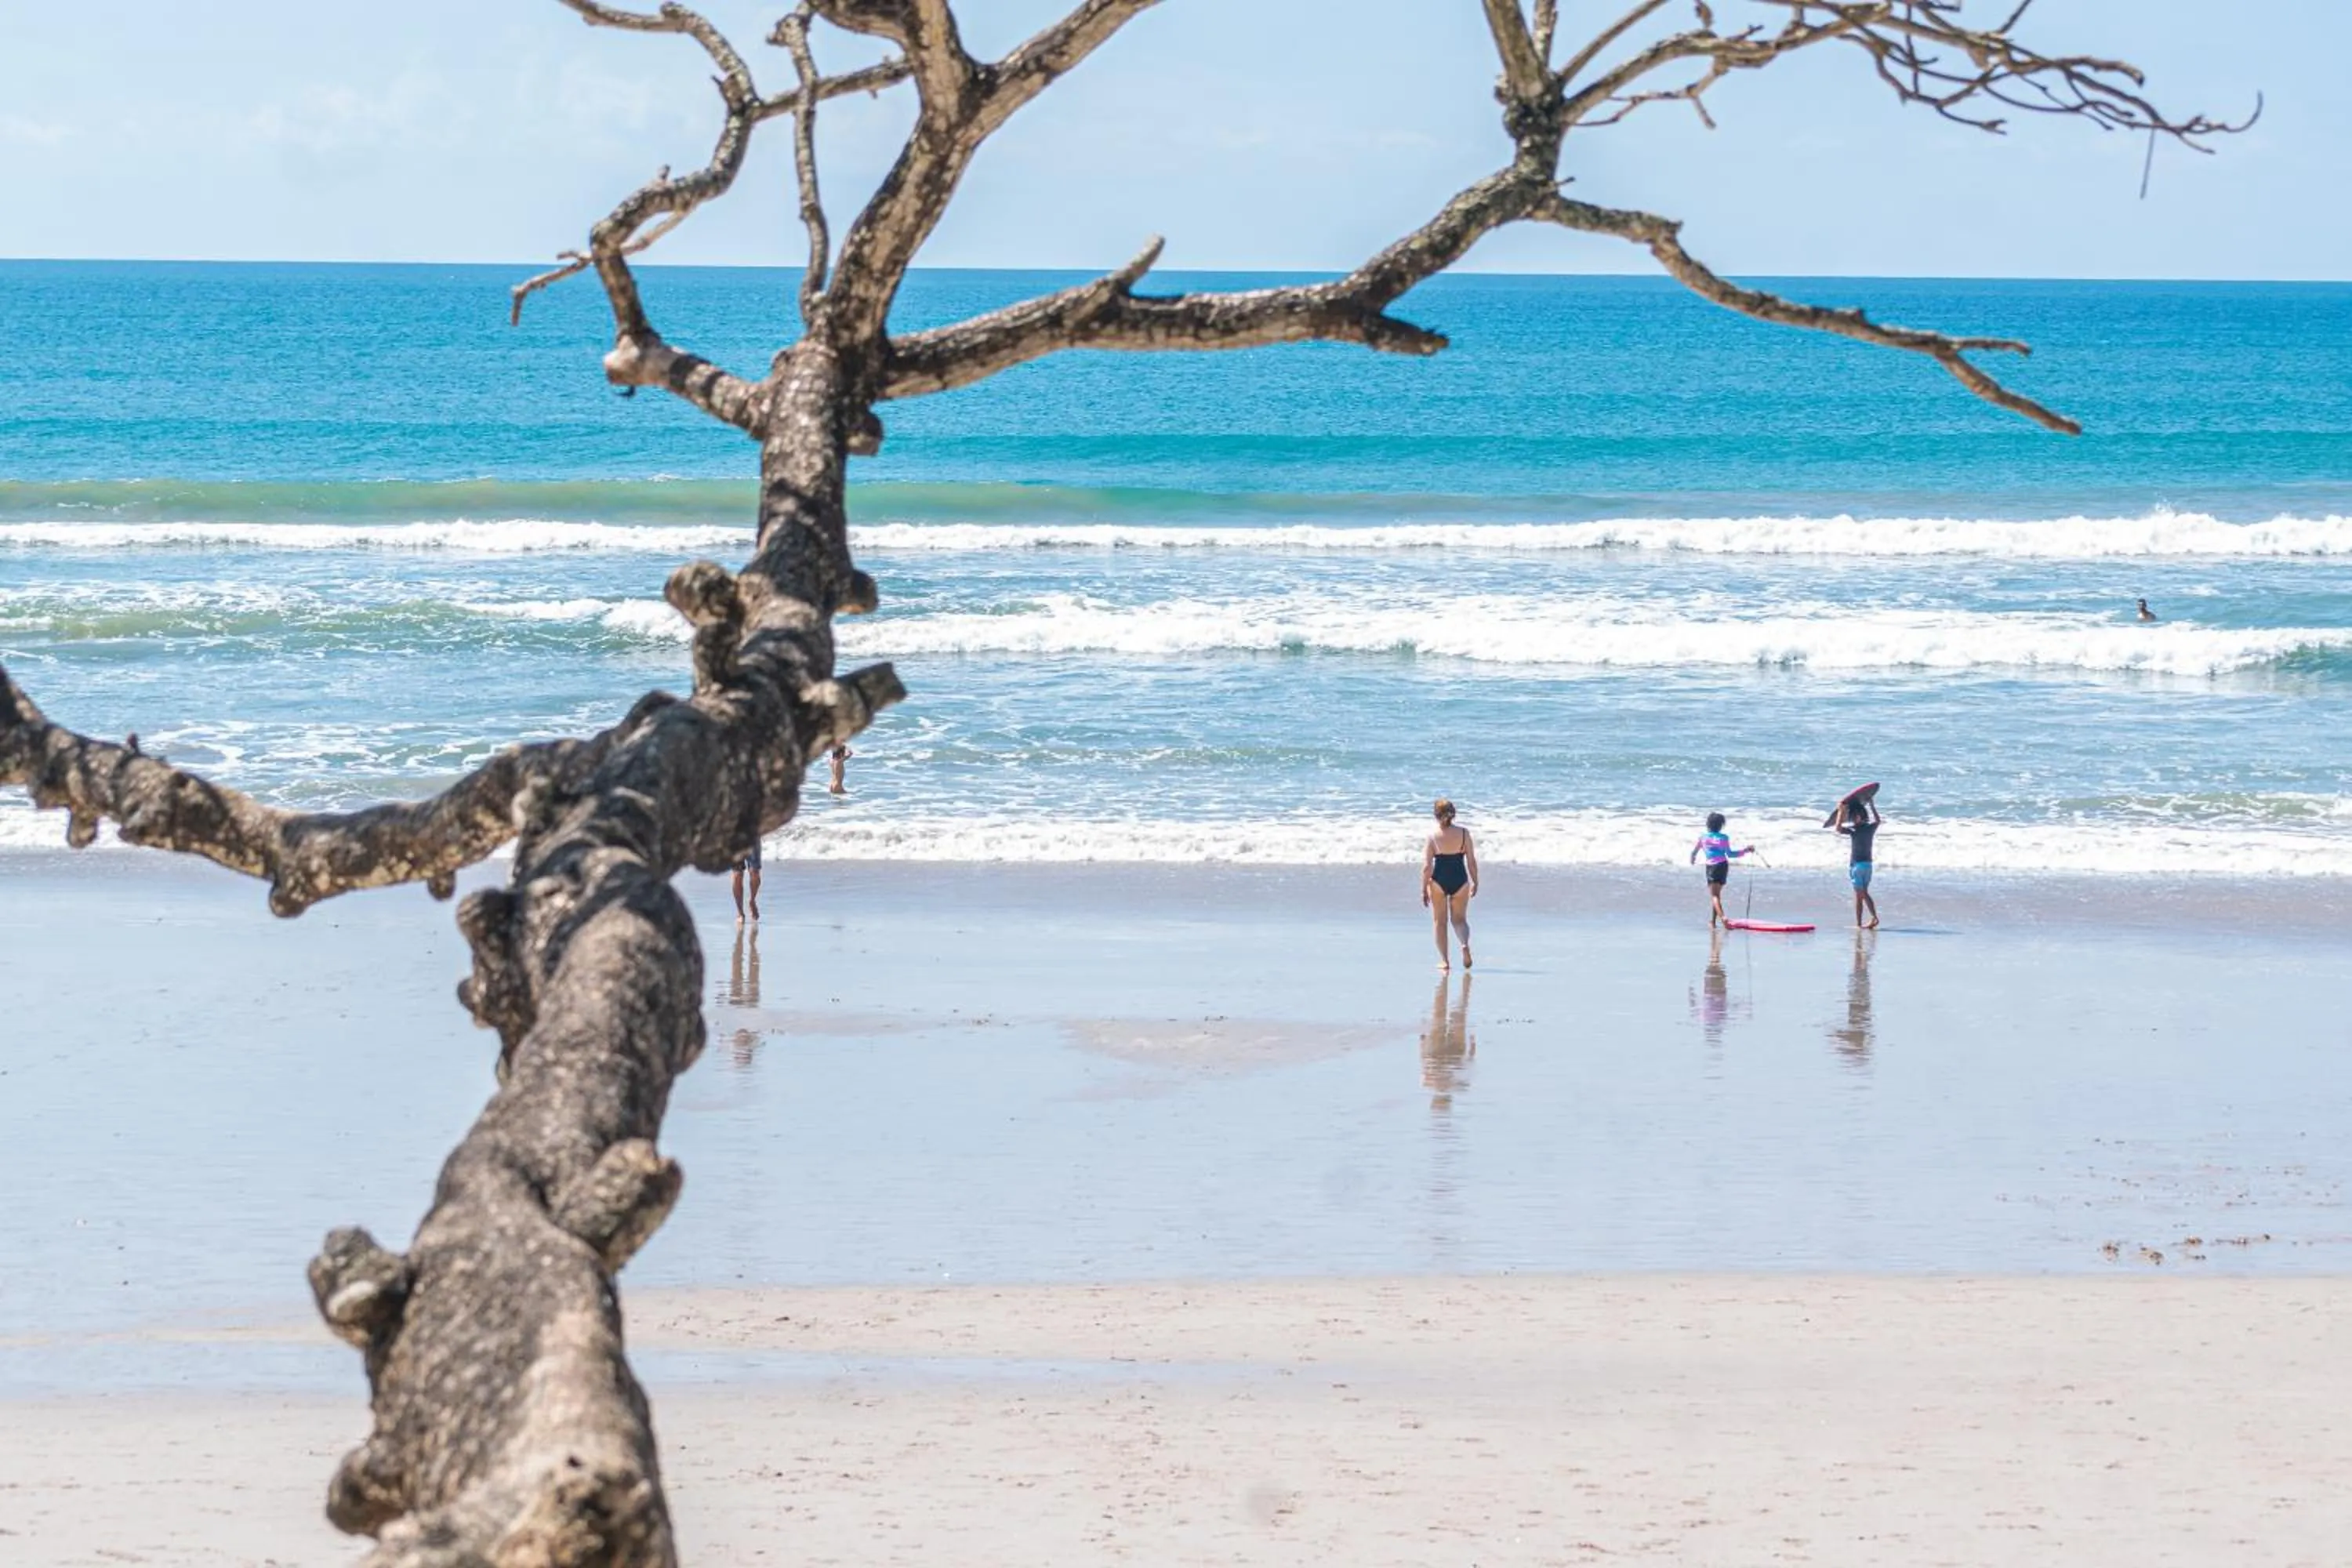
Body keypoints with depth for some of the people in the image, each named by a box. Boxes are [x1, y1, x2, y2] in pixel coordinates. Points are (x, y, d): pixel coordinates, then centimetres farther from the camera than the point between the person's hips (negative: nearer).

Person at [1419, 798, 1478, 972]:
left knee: (1440, 922, 13)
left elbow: (1427, 867, -8)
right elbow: (1471, 861, -1)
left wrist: (1424, 890, 0)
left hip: (1439, 881, -2)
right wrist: (1475, 883, 10)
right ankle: (1465, 944, -14)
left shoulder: (1433, 837, -8)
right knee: (1460, 919, 16)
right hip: (1460, 880, 2)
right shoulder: (1463, 833, -3)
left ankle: (1444, 960, 11)